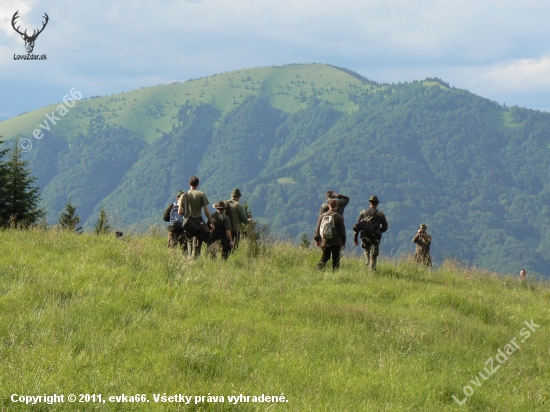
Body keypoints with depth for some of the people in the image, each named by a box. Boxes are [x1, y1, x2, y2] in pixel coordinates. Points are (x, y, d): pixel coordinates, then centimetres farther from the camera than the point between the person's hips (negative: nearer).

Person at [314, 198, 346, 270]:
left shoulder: (322, 216, 3)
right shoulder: (338, 217, -8)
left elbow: (318, 228, 9)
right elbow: (342, 231, -4)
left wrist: (317, 240, 17)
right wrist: (343, 242, 4)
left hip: (324, 242, 3)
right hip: (335, 242, -3)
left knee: (324, 258, 11)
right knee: (335, 259, 4)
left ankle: (318, 269, -2)